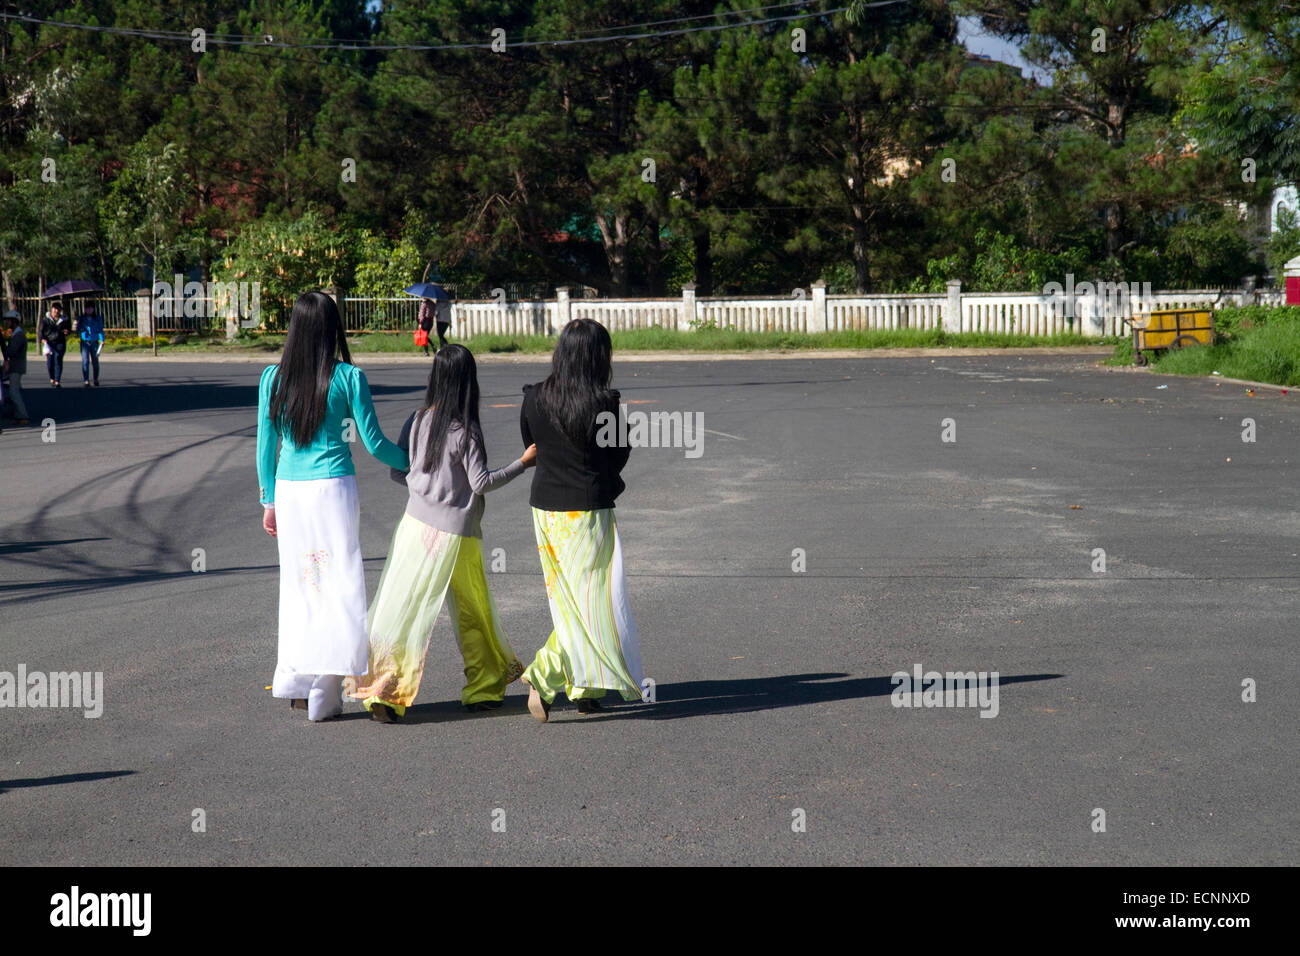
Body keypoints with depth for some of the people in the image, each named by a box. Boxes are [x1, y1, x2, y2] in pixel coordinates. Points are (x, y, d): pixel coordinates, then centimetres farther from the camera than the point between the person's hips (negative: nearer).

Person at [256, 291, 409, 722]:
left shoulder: (273, 378, 2)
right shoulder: (348, 377, -7)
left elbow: (266, 444, 7)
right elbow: (374, 443, -3)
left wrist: (269, 500, 17)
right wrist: (411, 463, 14)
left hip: (289, 491, 4)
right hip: (334, 489, -3)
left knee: (297, 584, 13)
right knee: (339, 585, 3)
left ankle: (295, 682, 15)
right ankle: (323, 693, 2)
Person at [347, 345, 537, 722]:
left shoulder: (417, 420, 0)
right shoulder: (465, 430, -15)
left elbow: (397, 471, 7)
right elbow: (481, 483, -11)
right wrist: (523, 462, -3)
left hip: (416, 523, 4)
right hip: (455, 533, -4)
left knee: (402, 607, 3)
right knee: (472, 612, 13)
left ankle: (382, 690, -8)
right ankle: (483, 689, 26)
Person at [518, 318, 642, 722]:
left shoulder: (534, 399, -2)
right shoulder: (604, 404, -16)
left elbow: (531, 446, 9)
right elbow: (616, 458, -6)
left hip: (545, 509, 5)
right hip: (588, 511, -5)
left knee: (567, 601, 16)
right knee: (590, 600, 3)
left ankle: (584, 688, 24)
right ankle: (544, 677, -11)